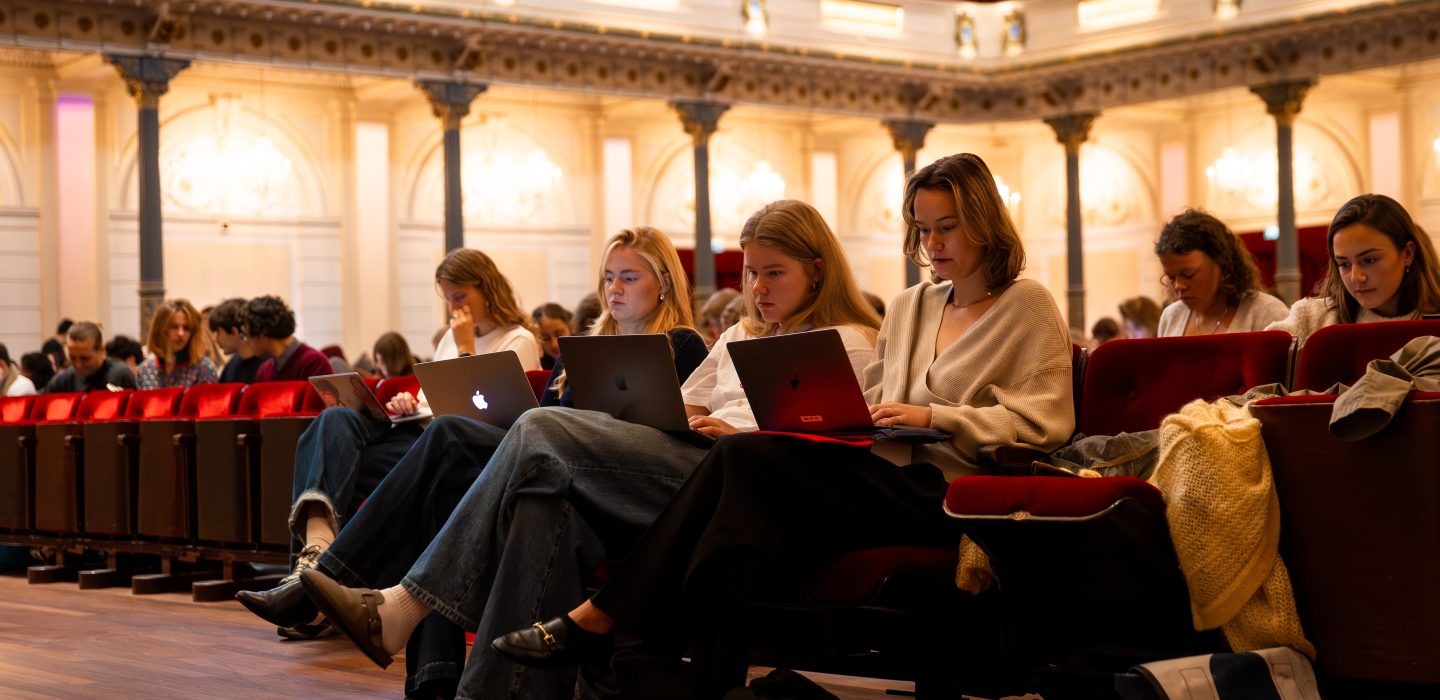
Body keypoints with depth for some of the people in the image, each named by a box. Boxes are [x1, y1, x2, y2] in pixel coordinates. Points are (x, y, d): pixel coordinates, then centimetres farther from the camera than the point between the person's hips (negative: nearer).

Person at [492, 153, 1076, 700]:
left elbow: (1046, 423, -6)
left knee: (744, 459, -25)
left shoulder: (1028, 307, 4)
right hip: (888, 477, 6)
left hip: (947, 495, -6)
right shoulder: (908, 307, 24)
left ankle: (597, 619, -20)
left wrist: (934, 417, -15)